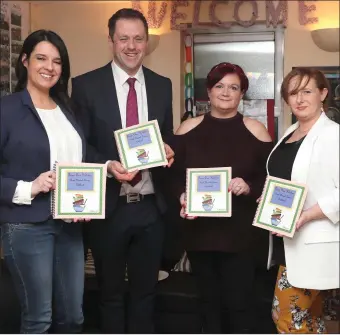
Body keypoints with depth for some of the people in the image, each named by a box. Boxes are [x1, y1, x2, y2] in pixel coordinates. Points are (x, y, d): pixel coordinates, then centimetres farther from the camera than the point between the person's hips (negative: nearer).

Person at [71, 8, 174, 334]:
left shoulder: (162, 85, 6)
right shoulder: (86, 85, -5)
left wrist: (168, 151, -9)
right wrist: (108, 166, -22)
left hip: (150, 206, 3)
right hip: (108, 206, -3)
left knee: (145, 291, 17)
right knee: (111, 292, 14)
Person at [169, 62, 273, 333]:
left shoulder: (256, 130, 1)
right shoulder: (188, 129, 6)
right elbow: (173, 175, 6)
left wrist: (249, 188, -19)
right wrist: (181, 197, -13)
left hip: (241, 234, -2)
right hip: (200, 231, 2)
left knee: (239, 302, 0)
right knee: (209, 300, 14)